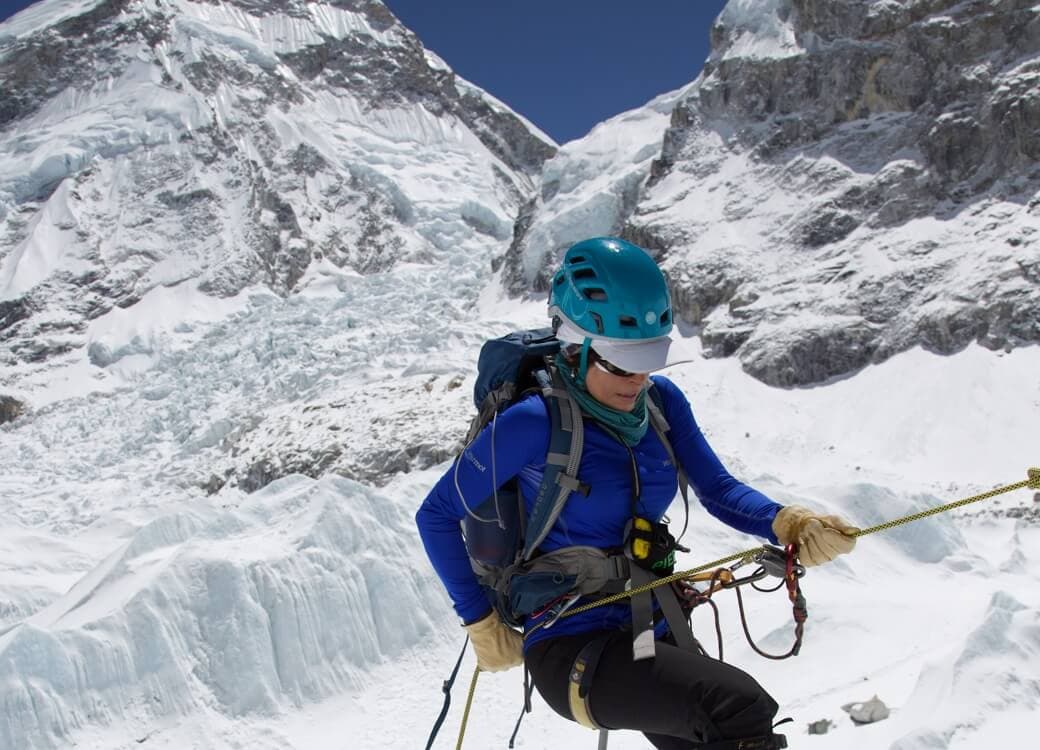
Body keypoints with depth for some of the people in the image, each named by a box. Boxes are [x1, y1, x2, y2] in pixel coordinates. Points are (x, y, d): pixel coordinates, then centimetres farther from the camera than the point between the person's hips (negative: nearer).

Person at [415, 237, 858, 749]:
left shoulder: (661, 401, 0)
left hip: (655, 631, 7)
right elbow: (436, 515, -9)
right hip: (571, 649, -7)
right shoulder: (535, 423, -17)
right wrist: (481, 623, -7)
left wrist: (787, 523, -19)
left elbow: (718, 490, 1)